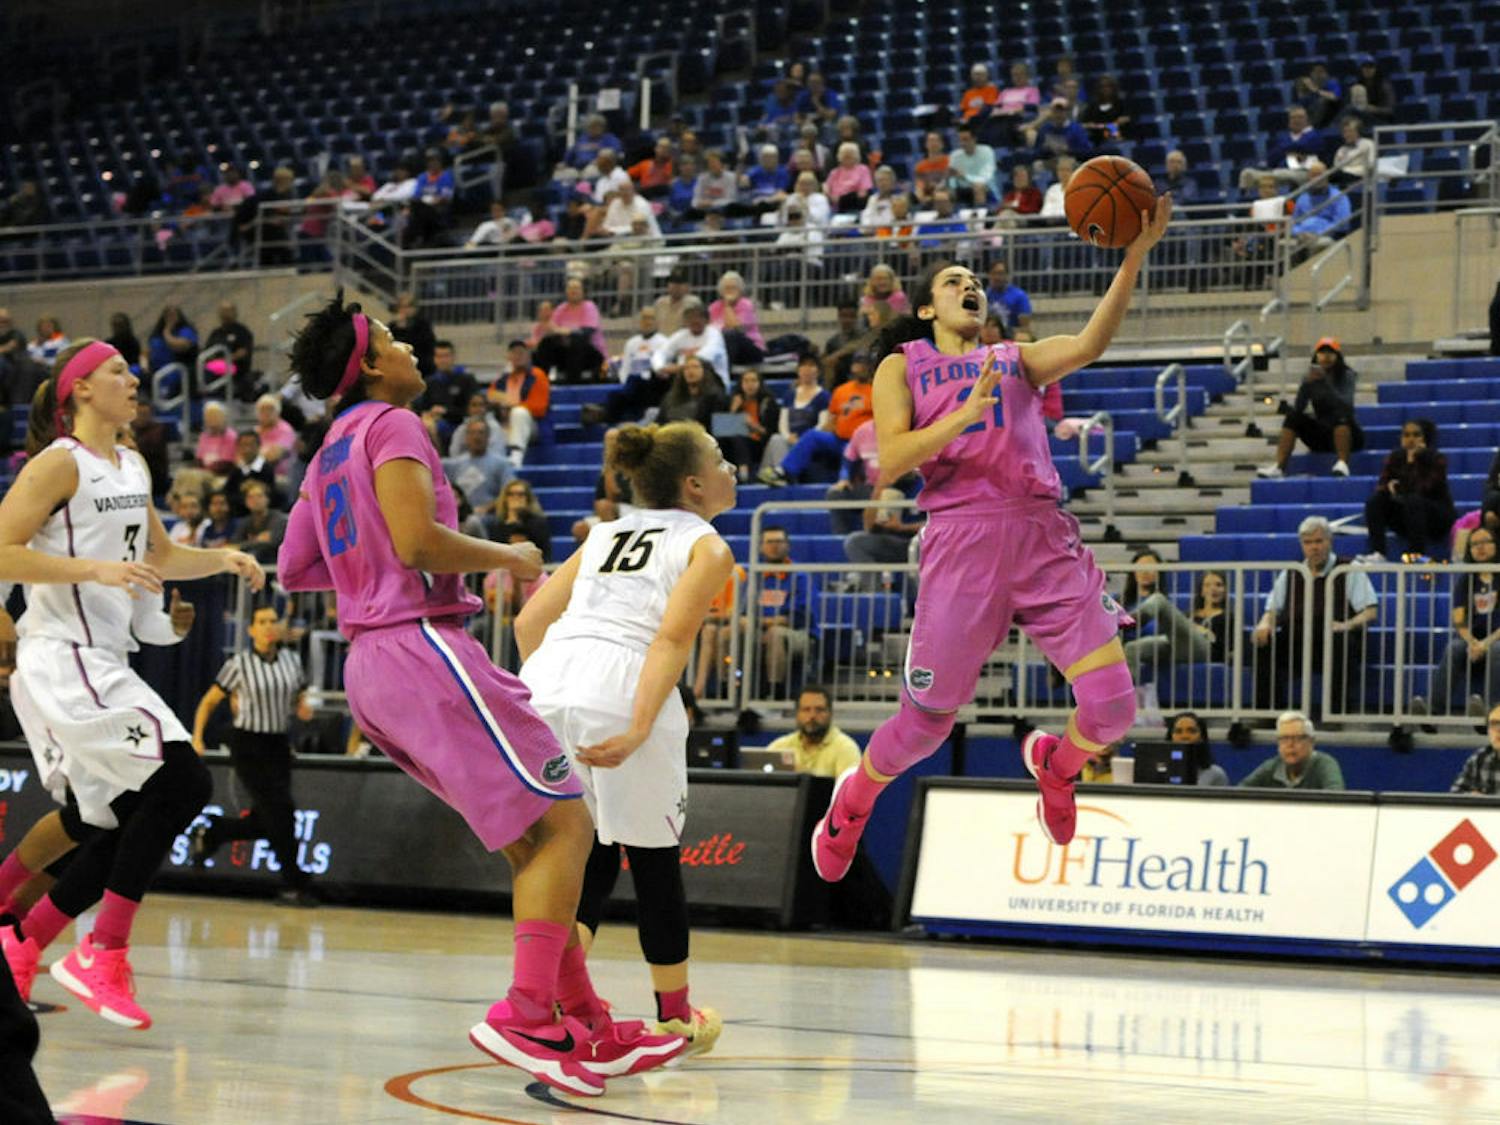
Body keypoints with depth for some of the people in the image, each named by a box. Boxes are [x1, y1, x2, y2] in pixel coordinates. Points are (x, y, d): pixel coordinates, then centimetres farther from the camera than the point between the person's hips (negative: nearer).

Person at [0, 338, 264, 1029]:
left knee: (130, 828, 7)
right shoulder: (59, 462, -9)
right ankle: (103, 956, -14)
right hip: (62, 660, -9)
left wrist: (222, 560, 11)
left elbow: (161, 558, 29)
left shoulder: (131, 467, 17)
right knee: (182, 782, -19)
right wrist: (97, 569, -24)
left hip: (104, 665, 9)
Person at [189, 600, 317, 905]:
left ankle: (208, 833, 32)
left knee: (263, 824, 4)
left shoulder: (292, 660, 6)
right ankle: (294, 885, -4)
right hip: (248, 746, -5)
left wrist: (304, 709, -3)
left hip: (279, 745, 5)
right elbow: (209, 701, 3)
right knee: (280, 813, -13)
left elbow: (300, 699, 20)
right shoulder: (239, 664, -6)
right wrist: (197, 737, -7)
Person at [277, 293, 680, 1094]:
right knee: (564, 824, -9)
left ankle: (585, 1025, 12)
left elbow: (292, 571, 22)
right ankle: (525, 1015, -19)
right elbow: (416, 540, -20)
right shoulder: (390, 425, -7)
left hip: (370, 666, 10)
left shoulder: (327, 454, 20)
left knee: (530, 839, 13)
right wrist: (504, 558, -5)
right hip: (422, 646, -10)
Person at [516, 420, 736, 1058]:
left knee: (590, 858, 19)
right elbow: (672, 636, -8)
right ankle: (675, 1016, 24)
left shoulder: (606, 534, 27)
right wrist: (639, 729, -16)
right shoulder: (706, 546, 9)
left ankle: (570, 1001, 5)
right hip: (619, 688, -5)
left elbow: (529, 620, 21)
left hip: (545, 678, 5)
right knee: (655, 860, 12)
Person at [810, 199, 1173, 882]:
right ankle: (854, 798, 35)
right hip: (961, 538, -2)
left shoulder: (1015, 361, 19)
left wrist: (1133, 260, -15)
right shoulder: (902, 367, 13)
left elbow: (1089, 345, -2)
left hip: (1044, 536, 2)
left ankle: (1054, 761, 26)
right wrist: (964, 414, -15)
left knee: (1113, 707, -8)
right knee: (927, 720, 4)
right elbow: (890, 462, -2)